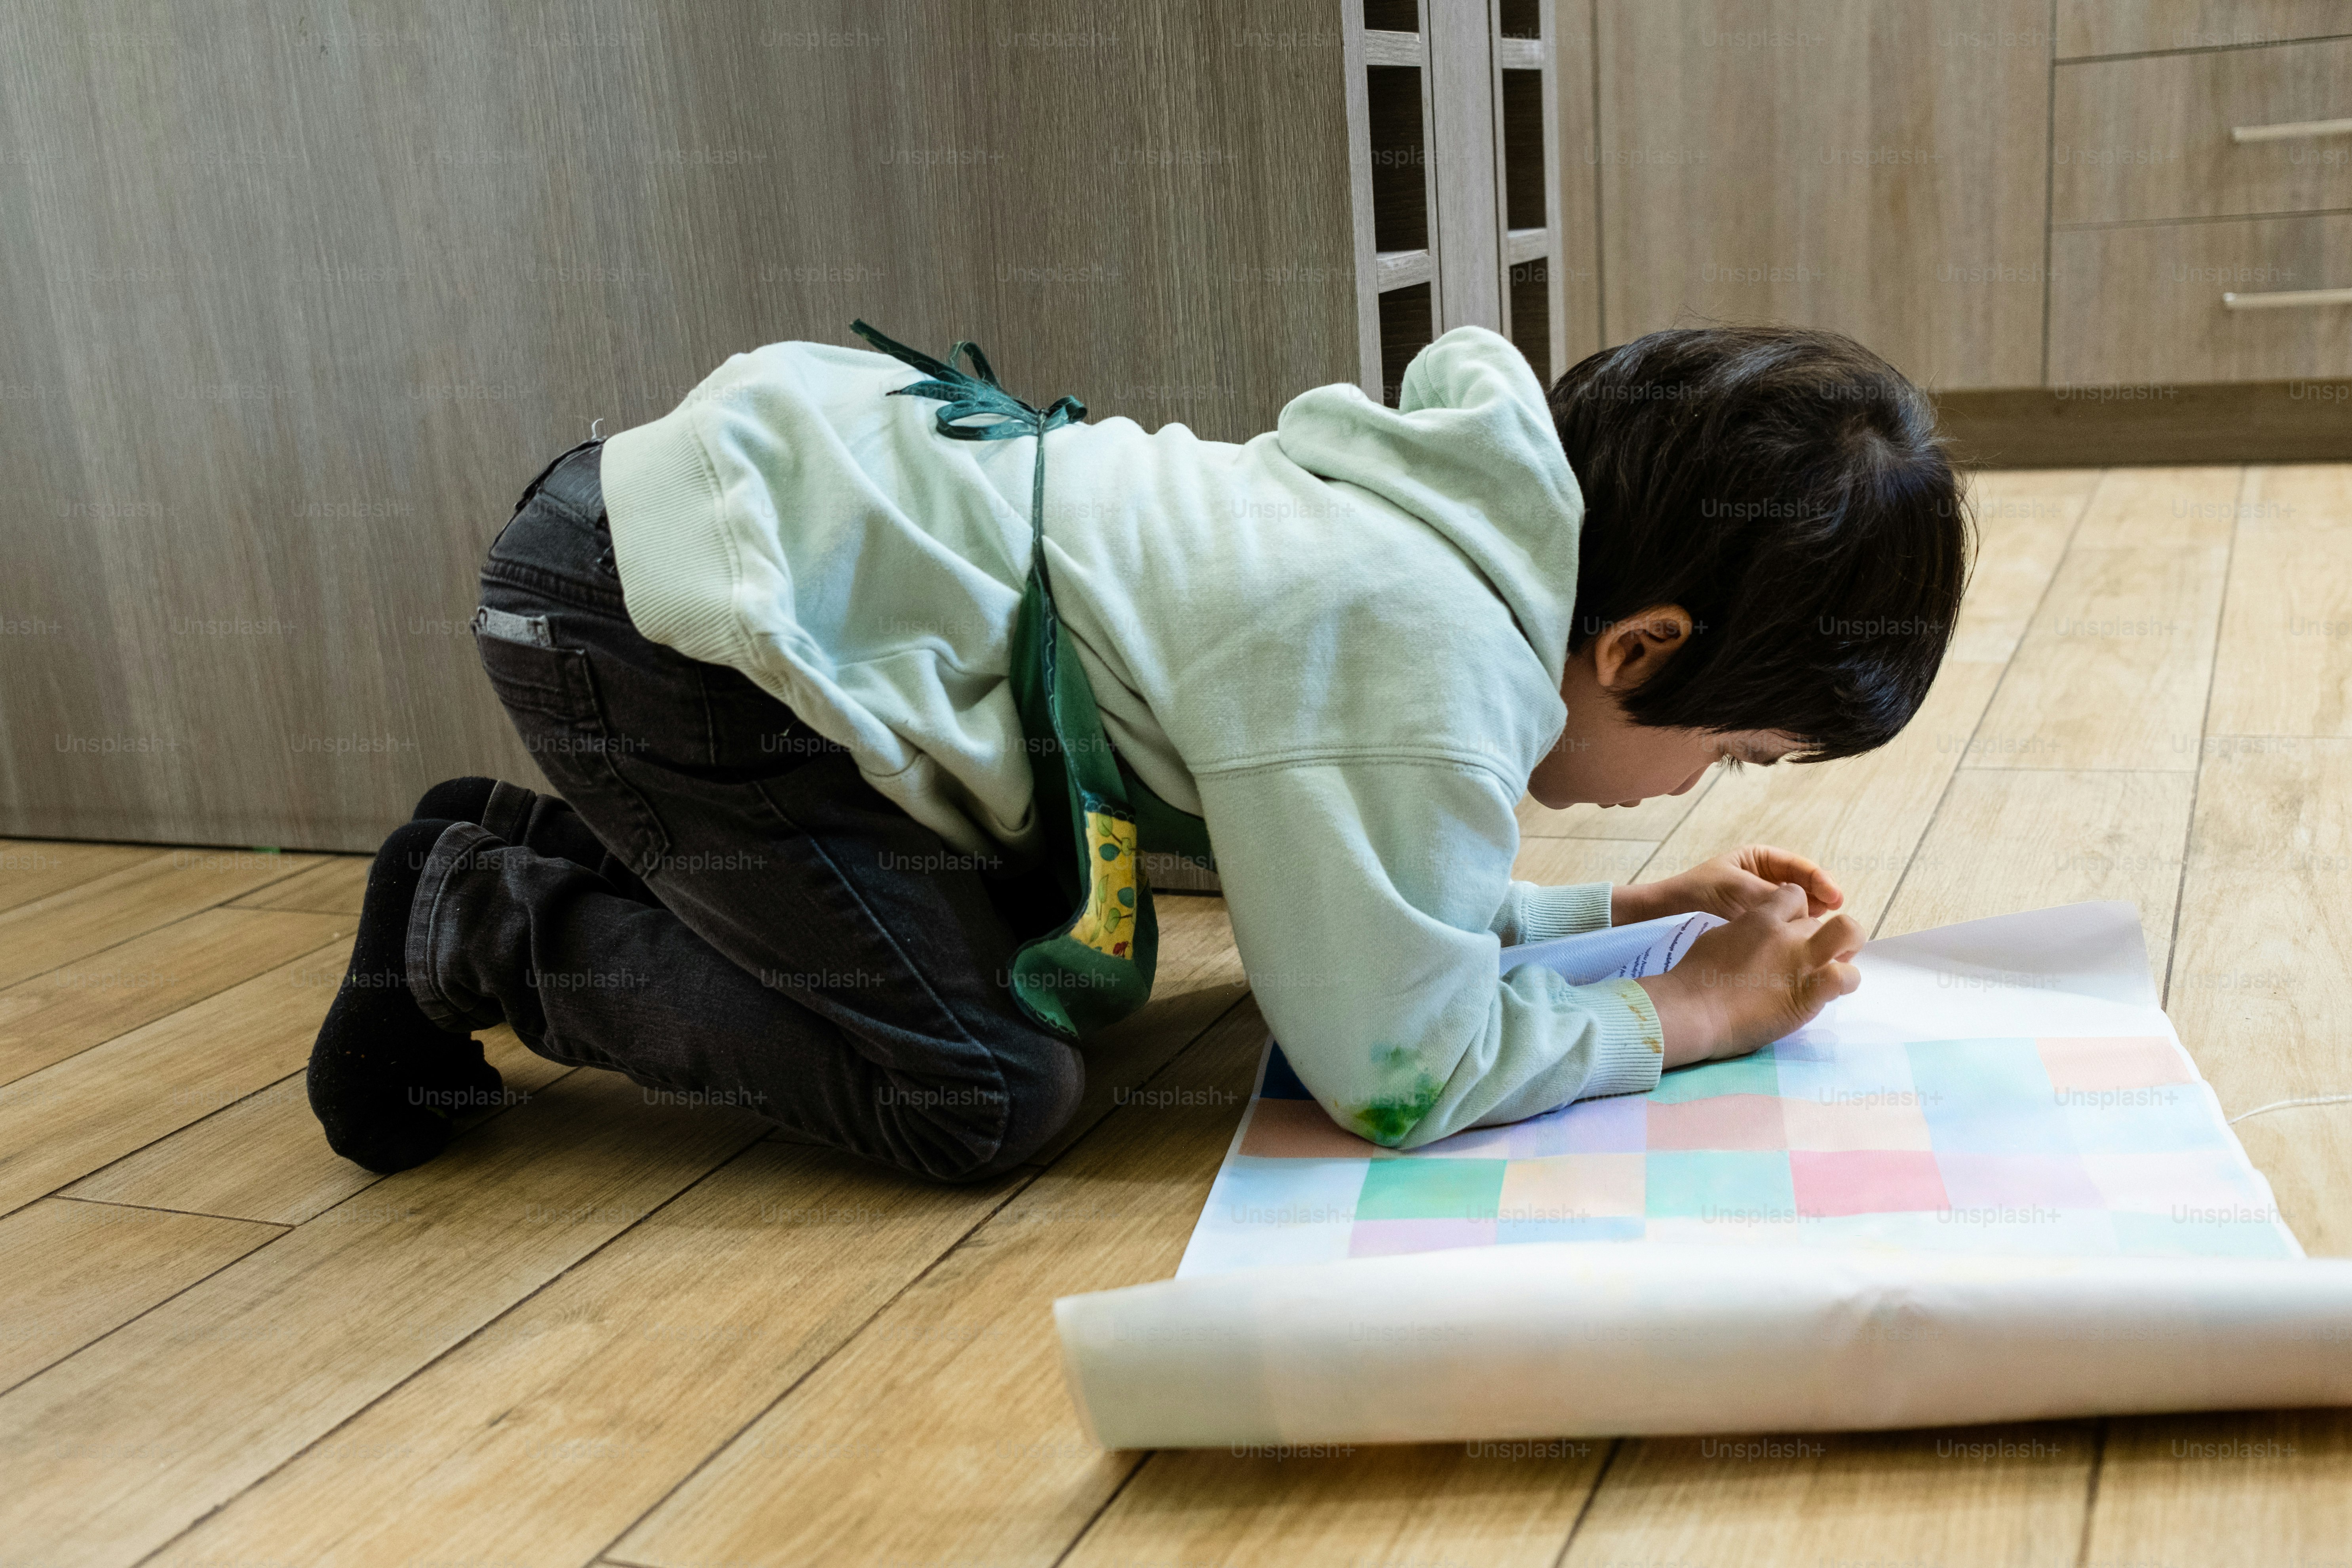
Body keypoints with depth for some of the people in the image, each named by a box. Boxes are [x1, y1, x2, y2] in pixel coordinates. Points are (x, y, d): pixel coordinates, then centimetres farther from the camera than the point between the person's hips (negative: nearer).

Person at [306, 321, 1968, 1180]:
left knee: (1084, 976, 17)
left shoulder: (1446, 516, 5)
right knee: (986, 1090, -8)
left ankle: (563, 844, 22)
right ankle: (477, 927, 6)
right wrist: (1693, 1013, -2)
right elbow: (1405, 1068, -15)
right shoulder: (1428, 680, -25)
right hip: (649, 612, -9)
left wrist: (1631, 909, 12)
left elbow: (1353, 879, 17)